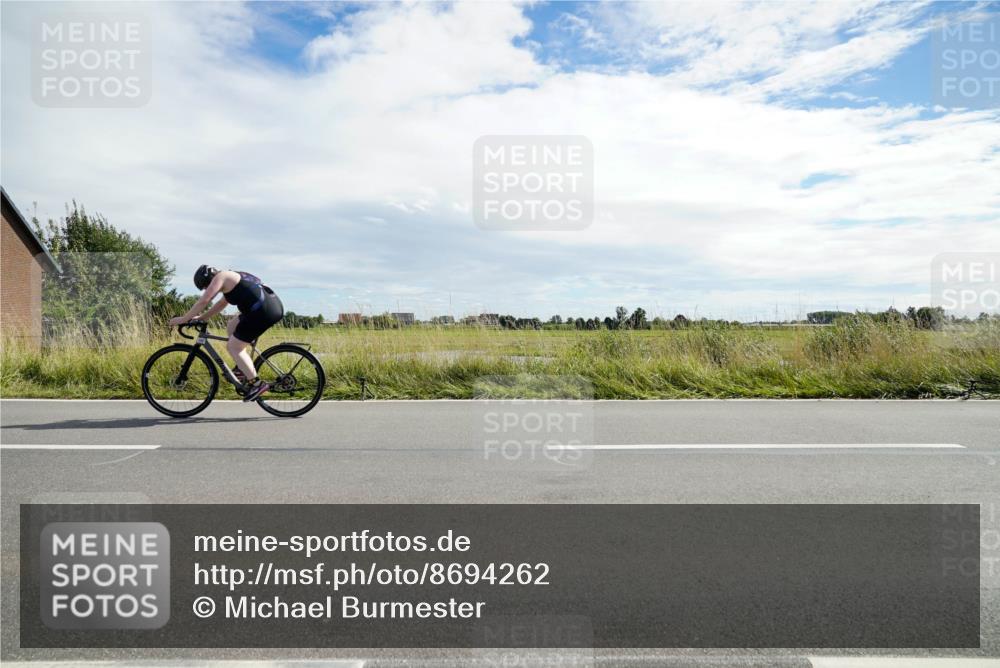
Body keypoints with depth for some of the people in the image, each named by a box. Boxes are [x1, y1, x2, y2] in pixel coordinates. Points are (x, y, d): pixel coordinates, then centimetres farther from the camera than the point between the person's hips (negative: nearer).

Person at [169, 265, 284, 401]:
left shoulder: (220, 277, 1)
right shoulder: (232, 277, 28)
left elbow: (203, 301, -4)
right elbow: (222, 303, 34)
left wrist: (183, 319, 5)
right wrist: (200, 318, 33)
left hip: (263, 312, -10)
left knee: (233, 347, 1)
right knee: (231, 326, 26)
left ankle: (257, 384, -2)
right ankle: (242, 368, 25)